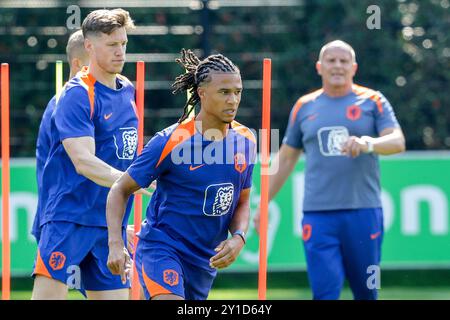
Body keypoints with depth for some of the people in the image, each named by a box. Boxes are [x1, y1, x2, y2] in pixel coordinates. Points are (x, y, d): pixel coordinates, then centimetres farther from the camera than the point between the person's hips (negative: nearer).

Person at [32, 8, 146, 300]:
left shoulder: (127, 90, 12)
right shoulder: (77, 95, -13)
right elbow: (83, 161, -24)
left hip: (111, 224, 7)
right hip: (69, 218, -7)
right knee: (49, 293, -15)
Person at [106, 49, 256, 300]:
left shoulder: (245, 140, 1)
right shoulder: (170, 142, -15)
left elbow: (242, 202, 14)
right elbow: (120, 190, -7)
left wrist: (238, 238, -6)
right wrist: (116, 244, -20)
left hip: (206, 260, 6)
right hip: (161, 248, -6)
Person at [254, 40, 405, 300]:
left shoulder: (372, 101, 7)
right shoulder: (304, 107, 14)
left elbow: (398, 142, -6)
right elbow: (286, 159, 21)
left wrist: (369, 143, -27)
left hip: (364, 212, -1)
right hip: (318, 217, 1)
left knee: (366, 292, 4)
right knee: (325, 292, -9)